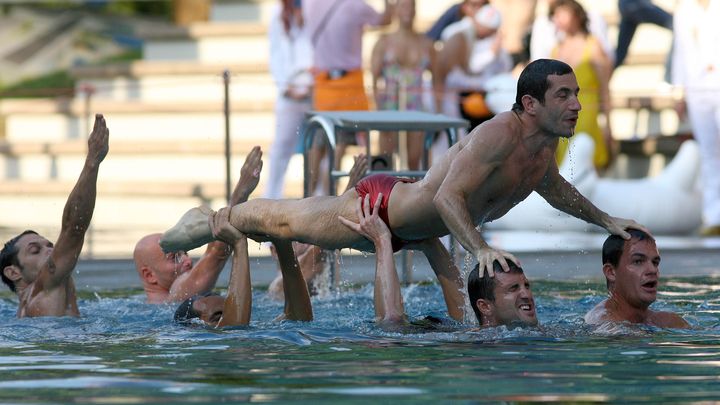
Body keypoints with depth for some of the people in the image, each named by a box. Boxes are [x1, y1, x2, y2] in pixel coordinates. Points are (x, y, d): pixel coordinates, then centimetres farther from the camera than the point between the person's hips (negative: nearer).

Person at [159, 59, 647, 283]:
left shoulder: (547, 142, -6)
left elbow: (553, 187, 18)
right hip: (380, 204, -8)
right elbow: (448, 196, -41)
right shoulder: (498, 134, -35)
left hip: (412, 225, 8)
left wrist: (605, 220, 15)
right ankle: (212, 220, 31)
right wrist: (480, 248, -52)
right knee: (285, 220, 11)